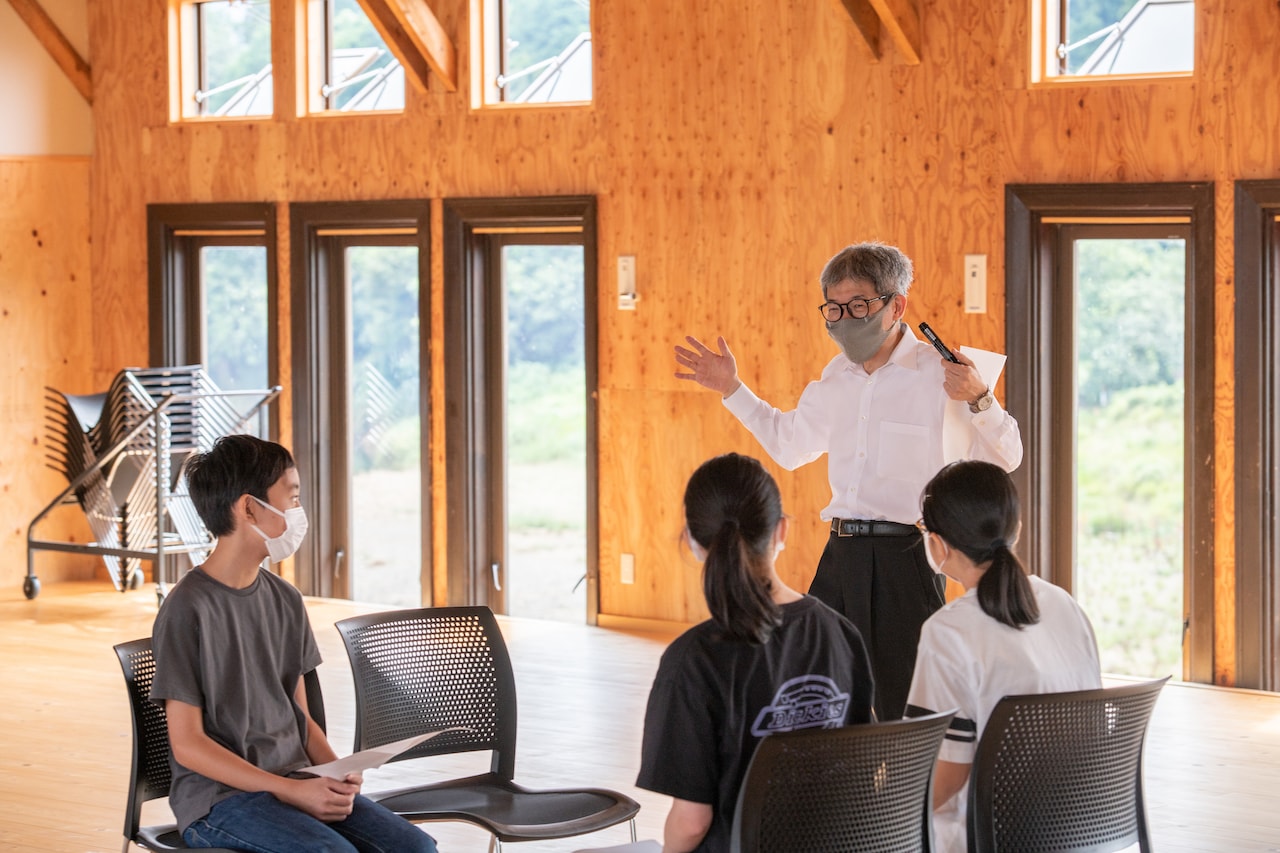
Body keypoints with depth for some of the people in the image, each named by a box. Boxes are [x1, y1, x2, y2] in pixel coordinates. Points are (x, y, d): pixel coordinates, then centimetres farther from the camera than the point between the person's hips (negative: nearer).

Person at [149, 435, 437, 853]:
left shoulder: (284, 600, 10)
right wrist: (289, 790, -19)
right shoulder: (188, 609, -11)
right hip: (218, 796, -7)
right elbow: (187, 745, -12)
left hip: (296, 782, 7)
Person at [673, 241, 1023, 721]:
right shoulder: (836, 377, 15)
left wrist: (978, 400, -27)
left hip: (904, 556, -6)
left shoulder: (940, 374, -6)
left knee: (903, 711, -4)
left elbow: (1005, 460, -10)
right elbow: (790, 446, 32)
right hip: (841, 552, 6)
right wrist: (732, 390, 29)